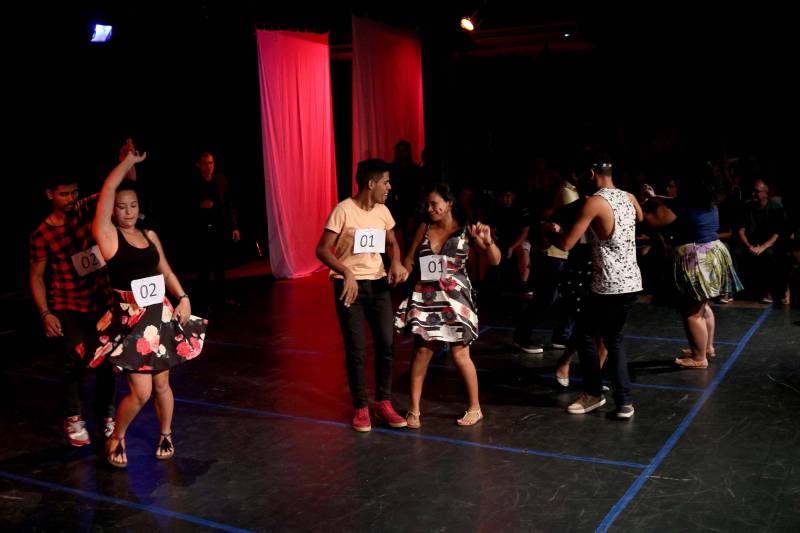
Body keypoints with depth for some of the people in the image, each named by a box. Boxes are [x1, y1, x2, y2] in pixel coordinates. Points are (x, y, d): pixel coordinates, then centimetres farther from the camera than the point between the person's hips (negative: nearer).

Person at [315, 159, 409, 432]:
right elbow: (322, 250, -17)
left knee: (386, 344, 3)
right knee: (356, 350, -1)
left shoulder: (383, 211, 3)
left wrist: (397, 263, -5)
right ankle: (360, 407, 14)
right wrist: (346, 273, -31)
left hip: (378, 283, 5)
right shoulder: (343, 210, -15)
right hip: (349, 285, -5)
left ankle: (384, 403, 17)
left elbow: (392, 243, 17)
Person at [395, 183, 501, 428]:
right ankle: (414, 409, 13)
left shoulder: (465, 230, -3)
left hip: (455, 297, -3)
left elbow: (495, 260, -6)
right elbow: (409, 260, 11)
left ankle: (475, 408, 18)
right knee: (422, 350, 2)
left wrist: (487, 241, -23)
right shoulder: (424, 228, 5)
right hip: (426, 296, 3)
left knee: (460, 354, 1)